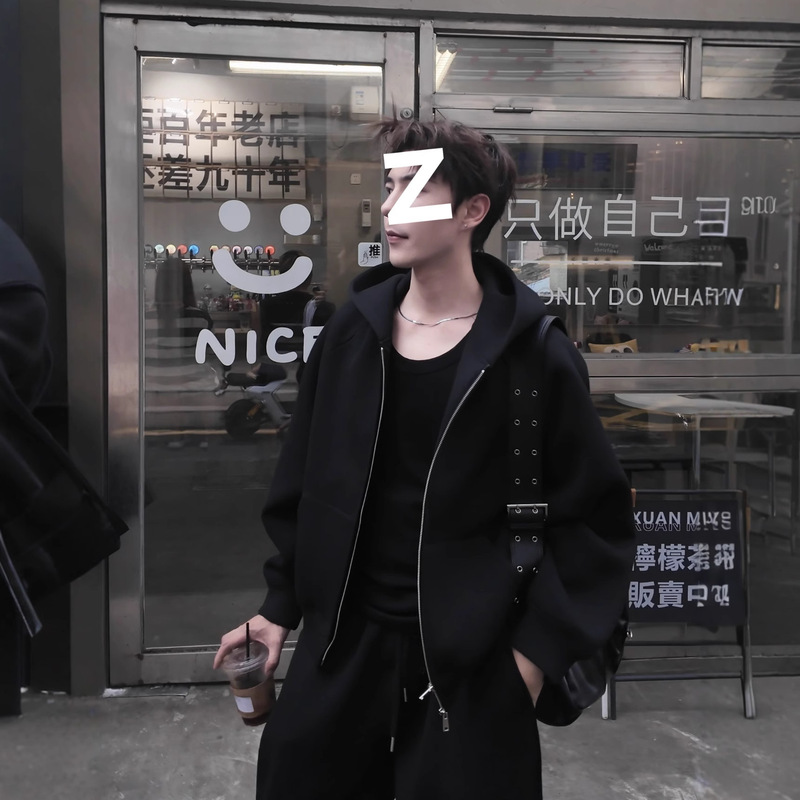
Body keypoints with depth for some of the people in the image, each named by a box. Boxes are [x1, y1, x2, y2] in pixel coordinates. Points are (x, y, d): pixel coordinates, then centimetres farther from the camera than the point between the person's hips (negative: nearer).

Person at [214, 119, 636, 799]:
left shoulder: (534, 354, -12)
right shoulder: (354, 330, 0)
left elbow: (595, 517, -7)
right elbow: (304, 478, 8)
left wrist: (539, 649, -10)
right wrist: (282, 605, 9)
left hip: (473, 665, -3)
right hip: (343, 643, 4)